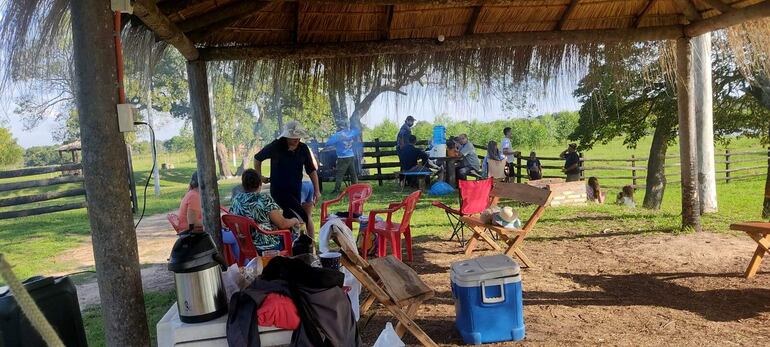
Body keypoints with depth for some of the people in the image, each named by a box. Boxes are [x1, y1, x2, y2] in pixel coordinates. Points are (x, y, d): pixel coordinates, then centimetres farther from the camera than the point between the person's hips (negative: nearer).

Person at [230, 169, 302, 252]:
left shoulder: (237, 199, -4)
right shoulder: (265, 199, -22)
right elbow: (282, 224, -20)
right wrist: (295, 221, 2)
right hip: (268, 247, -7)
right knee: (293, 230, 18)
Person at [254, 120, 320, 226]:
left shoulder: (303, 149, 0)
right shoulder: (276, 146, -10)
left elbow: (311, 170, 7)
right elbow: (257, 158, 6)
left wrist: (316, 190, 5)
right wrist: (259, 177, 9)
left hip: (296, 191, 5)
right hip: (279, 190, -5)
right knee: (303, 217, -17)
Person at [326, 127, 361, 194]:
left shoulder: (337, 135, -13)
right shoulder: (351, 132, 4)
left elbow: (328, 143, -13)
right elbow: (358, 131, 26)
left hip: (343, 158, -5)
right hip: (351, 156, 5)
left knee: (339, 174, -1)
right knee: (353, 174, 12)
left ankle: (336, 190, -2)